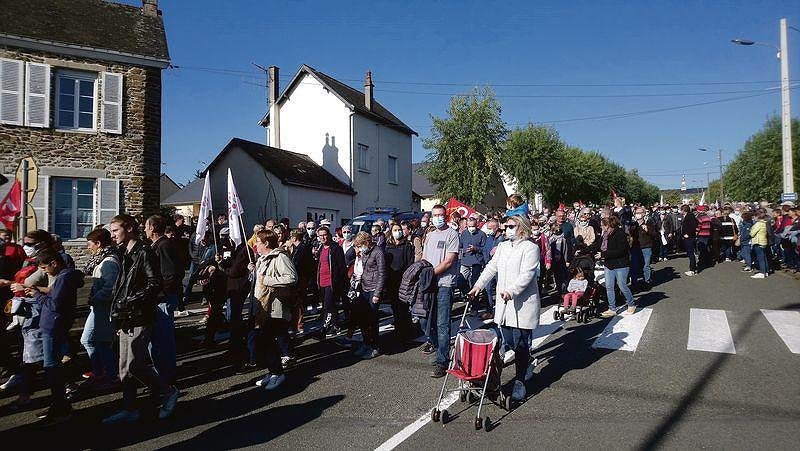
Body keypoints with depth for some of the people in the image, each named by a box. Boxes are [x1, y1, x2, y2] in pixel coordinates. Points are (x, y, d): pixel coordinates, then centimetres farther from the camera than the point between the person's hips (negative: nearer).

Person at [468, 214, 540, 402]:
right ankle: (527, 360, 35)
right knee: (508, 342, 10)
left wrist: (511, 291, -29)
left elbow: (527, 274, -17)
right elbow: (491, 268, 17)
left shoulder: (530, 248, -7)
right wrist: (478, 285, 6)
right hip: (504, 302, 7)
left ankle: (520, 381, 6)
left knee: (520, 343, -4)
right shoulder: (502, 246, 17)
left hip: (523, 303, -7)